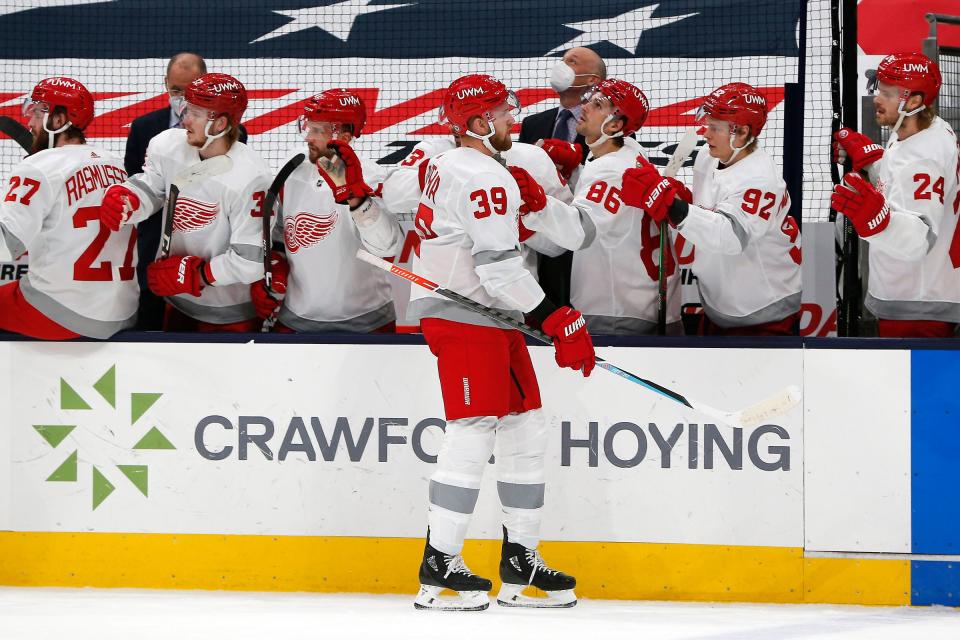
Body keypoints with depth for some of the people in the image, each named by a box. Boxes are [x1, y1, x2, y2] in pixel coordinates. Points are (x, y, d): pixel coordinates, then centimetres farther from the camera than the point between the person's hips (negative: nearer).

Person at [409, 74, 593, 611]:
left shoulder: (449, 166, 14)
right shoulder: (483, 179, -18)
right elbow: (499, 267, -23)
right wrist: (560, 322, -21)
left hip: (489, 318, 11)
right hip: (464, 318, -11)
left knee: (526, 430, 11)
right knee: (474, 435, -11)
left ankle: (520, 561, 15)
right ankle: (440, 565, -9)